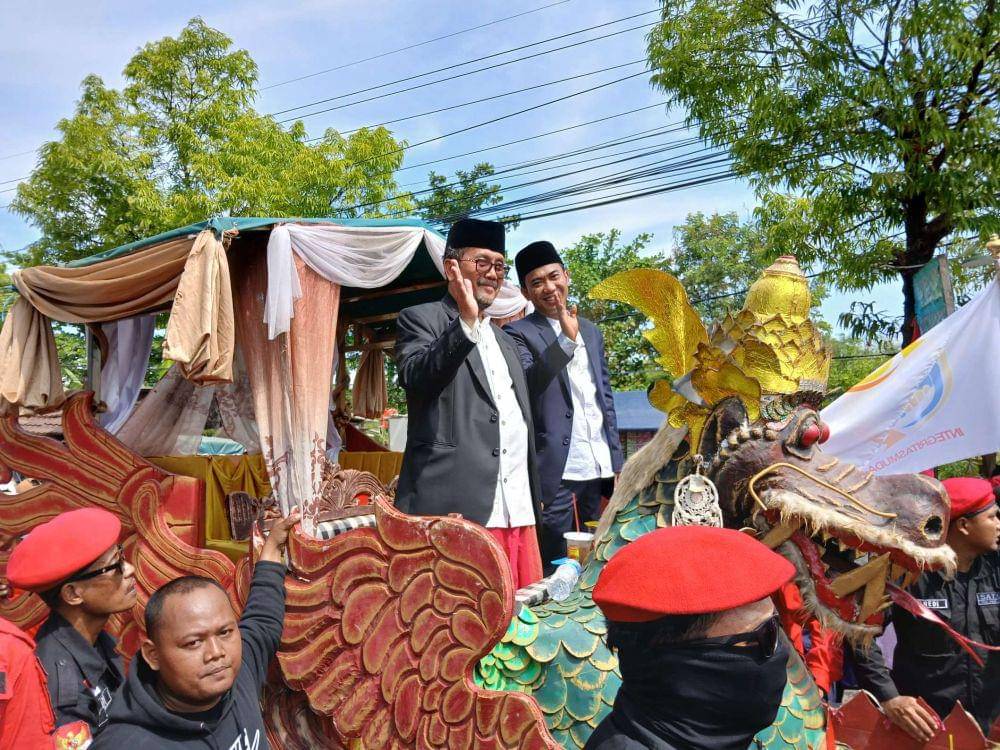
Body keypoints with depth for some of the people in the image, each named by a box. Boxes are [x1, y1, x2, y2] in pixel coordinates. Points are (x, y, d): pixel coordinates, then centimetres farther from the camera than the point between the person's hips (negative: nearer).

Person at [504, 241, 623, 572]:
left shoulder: (591, 331, 17)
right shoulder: (519, 332, -2)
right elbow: (526, 384, -18)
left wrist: (617, 460, 15)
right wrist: (566, 340, -25)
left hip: (599, 468, 6)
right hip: (556, 470, -6)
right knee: (555, 568, 0)